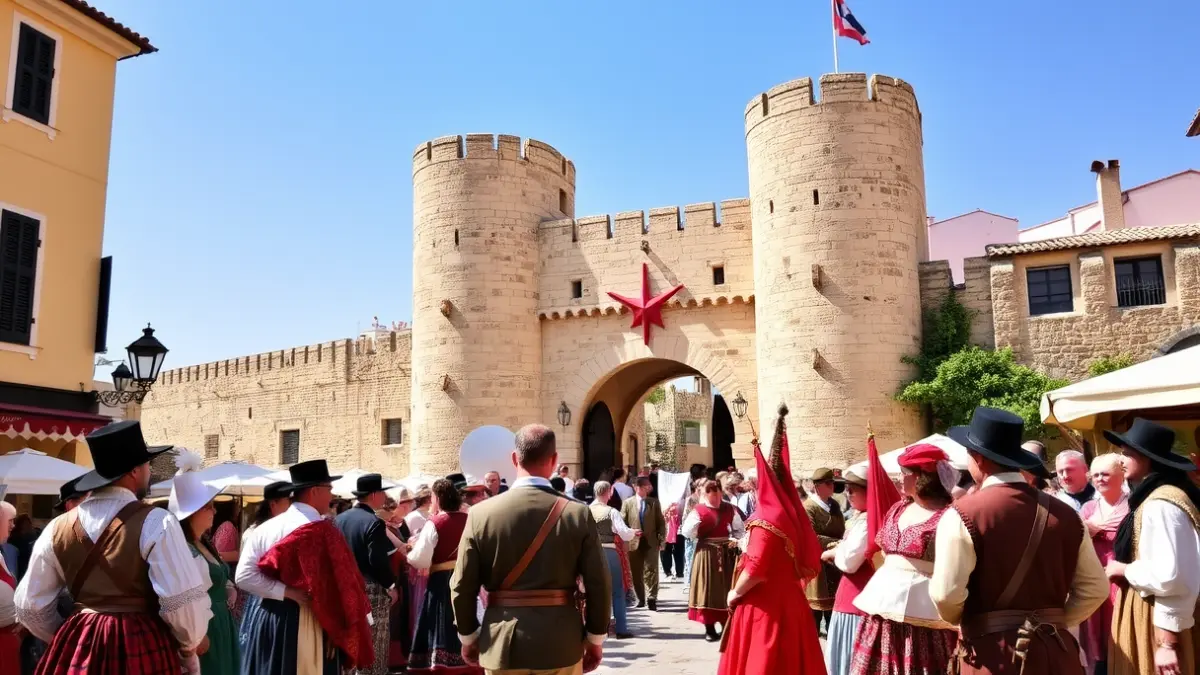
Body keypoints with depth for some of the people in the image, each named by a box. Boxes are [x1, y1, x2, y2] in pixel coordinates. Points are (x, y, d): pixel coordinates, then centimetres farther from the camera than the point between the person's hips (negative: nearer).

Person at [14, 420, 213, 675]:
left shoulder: (58, 528, 3)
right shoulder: (156, 523, -15)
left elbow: (30, 605, 11)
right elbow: (184, 601, -18)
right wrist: (191, 643, 1)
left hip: (78, 648, 5)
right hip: (142, 646, -4)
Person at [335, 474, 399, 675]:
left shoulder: (338, 519, 5)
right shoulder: (374, 522, -18)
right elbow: (378, 560, -22)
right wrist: (391, 585, -9)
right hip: (371, 589, -7)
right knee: (373, 647, 1)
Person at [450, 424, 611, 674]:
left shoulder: (480, 514, -8)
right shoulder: (578, 514, -8)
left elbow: (462, 586, -4)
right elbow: (598, 584, -6)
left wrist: (468, 636, 11)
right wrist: (595, 639, 7)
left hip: (501, 645, 0)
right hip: (561, 645, 0)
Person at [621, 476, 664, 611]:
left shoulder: (654, 502, 7)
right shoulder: (627, 503, 5)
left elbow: (661, 523, 5)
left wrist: (662, 540, -3)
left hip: (651, 542, 0)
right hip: (634, 543, 1)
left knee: (651, 571, -7)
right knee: (636, 573, 7)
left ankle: (651, 599, -3)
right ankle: (641, 599, 19)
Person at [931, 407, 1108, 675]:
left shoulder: (963, 514, -13)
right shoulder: (1064, 513, 1)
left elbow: (947, 593, -17)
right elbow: (1095, 588, 6)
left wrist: (961, 620, 4)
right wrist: (1054, 623, 15)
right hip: (1056, 651, 5)